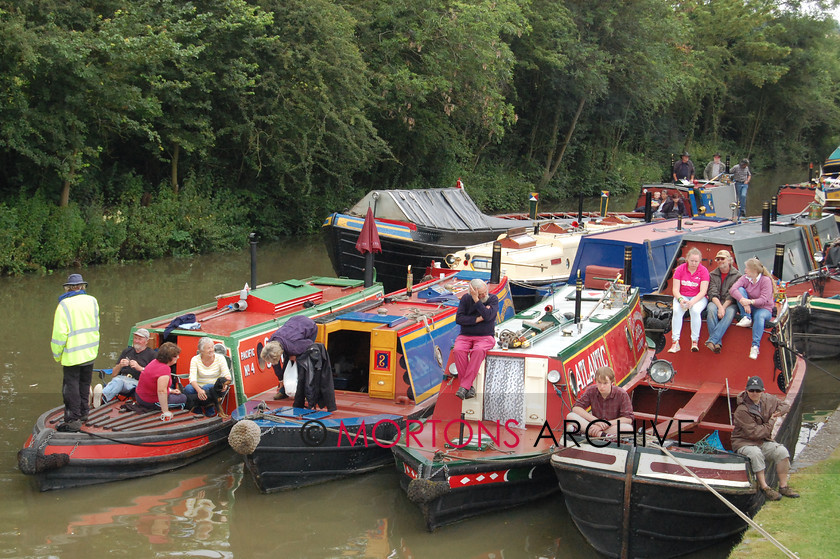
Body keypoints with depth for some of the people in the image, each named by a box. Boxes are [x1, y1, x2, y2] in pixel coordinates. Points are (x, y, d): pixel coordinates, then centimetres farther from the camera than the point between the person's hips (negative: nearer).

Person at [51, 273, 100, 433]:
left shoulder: (64, 305, -16)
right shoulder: (92, 301, 1)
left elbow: (60, 333, -15)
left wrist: (57, 355, -3)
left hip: (72, 356, -6)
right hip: (90, 353, 6)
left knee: (71, 386, 0)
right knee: (85, 384, 21)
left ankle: (73, 420, 1)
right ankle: (84, 412, 33)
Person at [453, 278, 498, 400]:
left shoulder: (493, 299, -3)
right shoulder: (466, 299, 3)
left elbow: (488, 316, -21)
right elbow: (459, 319, -5)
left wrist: (476, 299, -23)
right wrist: (478, 319, -13)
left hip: (485, 337, -2)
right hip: (465, 336, 2)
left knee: (478, 351, -37)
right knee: (458, 350, -32)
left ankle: (464, 386, -36)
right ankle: (469, 387, -30)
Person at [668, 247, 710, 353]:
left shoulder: (703, 271, -5)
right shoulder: (680, 269, -1)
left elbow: (703, 291, -11)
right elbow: (675, 289, -3)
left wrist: (692, 302, -28)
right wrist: (680, 299, -24)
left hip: (699, 298, -1)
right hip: (682, 296, 1)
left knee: (695, 311, -35)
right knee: (677, 311, -30)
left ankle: (695, 341, -26)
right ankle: (675, 343, -32)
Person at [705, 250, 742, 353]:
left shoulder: (737, 275, 3)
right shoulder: (712, 275, 10)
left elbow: (732, 295, -6)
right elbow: (712, 293, -2)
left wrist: (723, 307, -19)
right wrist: (719, 306, -19)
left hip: (730, 303, -1)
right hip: (715, 302, 2)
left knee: (729, 313, -35)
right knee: (711, 309, -33)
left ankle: (712, 340, -44)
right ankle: (717, 342, -39)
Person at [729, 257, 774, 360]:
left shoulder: (766, 280, -12)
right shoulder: (745, 278, 1)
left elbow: (764, 300, -21)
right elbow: (732, 289, -16)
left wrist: (750, 301, -37)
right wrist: (743, 301, -34)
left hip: (764, 309, -4)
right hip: (748, 309, 4)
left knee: (759, 315, -41)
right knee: (740, 289, -17)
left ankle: (755, 346, -42)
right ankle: (747, 318, -22)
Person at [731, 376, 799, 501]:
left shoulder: (768, 399, 2)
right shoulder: (742, 410, -21)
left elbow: (784, 406, 19)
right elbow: (754, 433, -22)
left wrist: (777, 413, -3)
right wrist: (771, 422, -10)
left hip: (764, 441, 6)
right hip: (744, 443, -6)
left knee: (782, 451, -17)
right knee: (756, 453, -38)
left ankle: (783, 486, -7)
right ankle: (764, 487, -29)